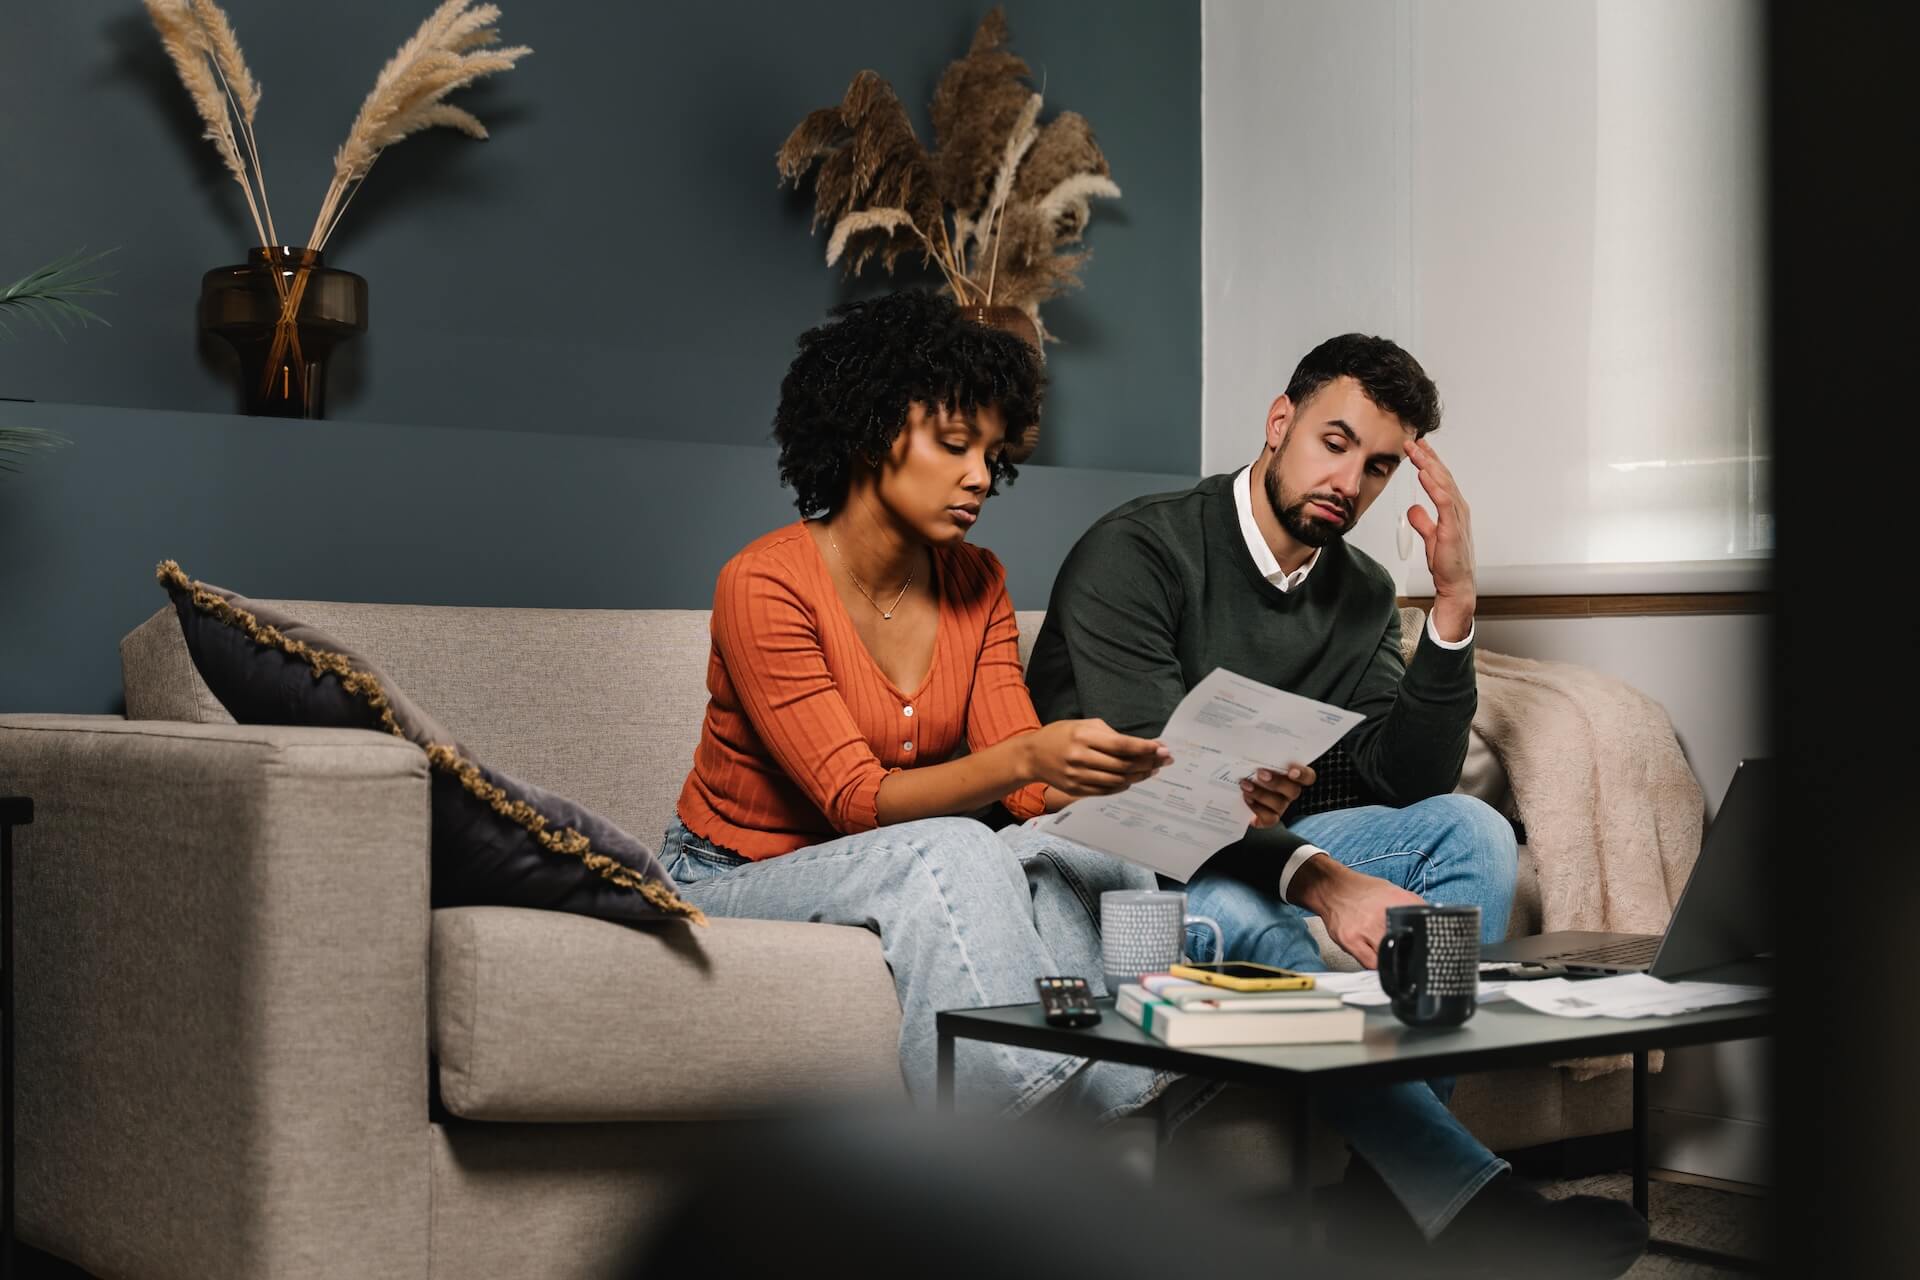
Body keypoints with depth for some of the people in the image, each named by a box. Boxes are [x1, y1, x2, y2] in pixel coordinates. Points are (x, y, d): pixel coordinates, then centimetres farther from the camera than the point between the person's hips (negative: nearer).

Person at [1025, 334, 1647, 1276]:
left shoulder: (1361, 596, 9)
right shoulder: (1135, 553, -14)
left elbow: (1412, 782, -1)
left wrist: (1453, 602, -12)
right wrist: (1320, 880, -40)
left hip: (1256, 848, 7)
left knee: (1472, 831, -17)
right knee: (1241, 921, -40)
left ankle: (1393, 1182, -26)